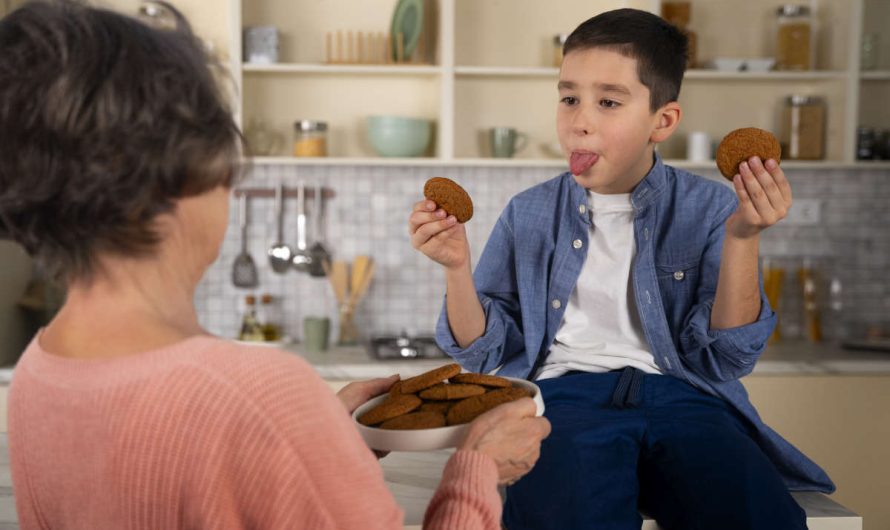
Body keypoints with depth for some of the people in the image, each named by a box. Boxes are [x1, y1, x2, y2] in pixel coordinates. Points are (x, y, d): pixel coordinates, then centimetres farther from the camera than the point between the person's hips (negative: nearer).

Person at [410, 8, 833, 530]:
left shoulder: (709, 209, 7)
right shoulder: (528, 215, 12)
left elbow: (722, 359, 1)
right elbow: (483, 352, 13)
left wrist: (741, 238, -10)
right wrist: (458, 267, -4)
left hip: (678, 394, 1)